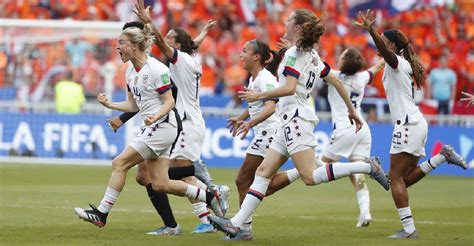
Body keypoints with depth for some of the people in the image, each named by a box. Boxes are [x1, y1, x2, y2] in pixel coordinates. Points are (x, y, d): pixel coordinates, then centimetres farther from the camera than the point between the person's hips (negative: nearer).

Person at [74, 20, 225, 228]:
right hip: (151, 127, 9)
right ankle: (209, 197, 17)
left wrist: (156, 117, -31)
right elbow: (133, 105, 16)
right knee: (160, 185, 5)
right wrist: (109, 104, 1)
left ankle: (101, 214, -8)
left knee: (119, 164, -12)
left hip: (162, 125, -9)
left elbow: (169, 102, -13)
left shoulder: (157, 69, -15)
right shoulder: (130, 70, 10)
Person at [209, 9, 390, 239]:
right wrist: (351, 110, 25)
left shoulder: (293, 54, -11)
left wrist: (258, 95, -13)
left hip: (296, 117, -10)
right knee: (263, 171, 5)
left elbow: (289, 88, -22)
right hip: (290, 119, 10)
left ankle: (368, 166, -15)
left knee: (310, 176, -15)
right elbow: (335, 81, 18)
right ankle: (236, 224, 0)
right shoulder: (312, 55, 16)